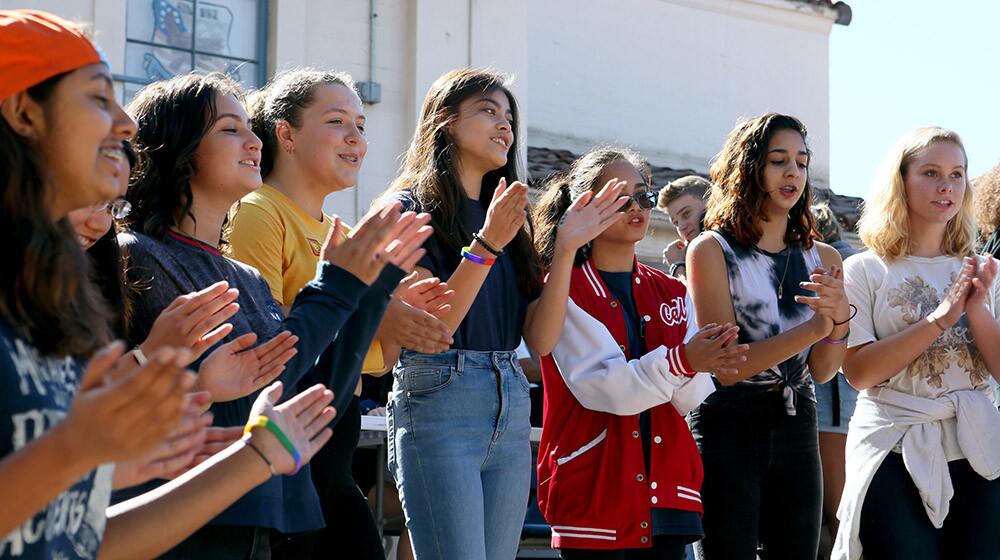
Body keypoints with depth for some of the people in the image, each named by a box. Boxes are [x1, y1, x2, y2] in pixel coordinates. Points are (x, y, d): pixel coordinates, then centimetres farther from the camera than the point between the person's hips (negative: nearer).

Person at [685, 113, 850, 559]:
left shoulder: (822, 259, 8)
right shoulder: (711, 250, -5)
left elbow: (821, 372, 3)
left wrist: (839, 321, -17)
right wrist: (813, 328, -25)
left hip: (796, 428, 5)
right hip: (729, 428, -4)